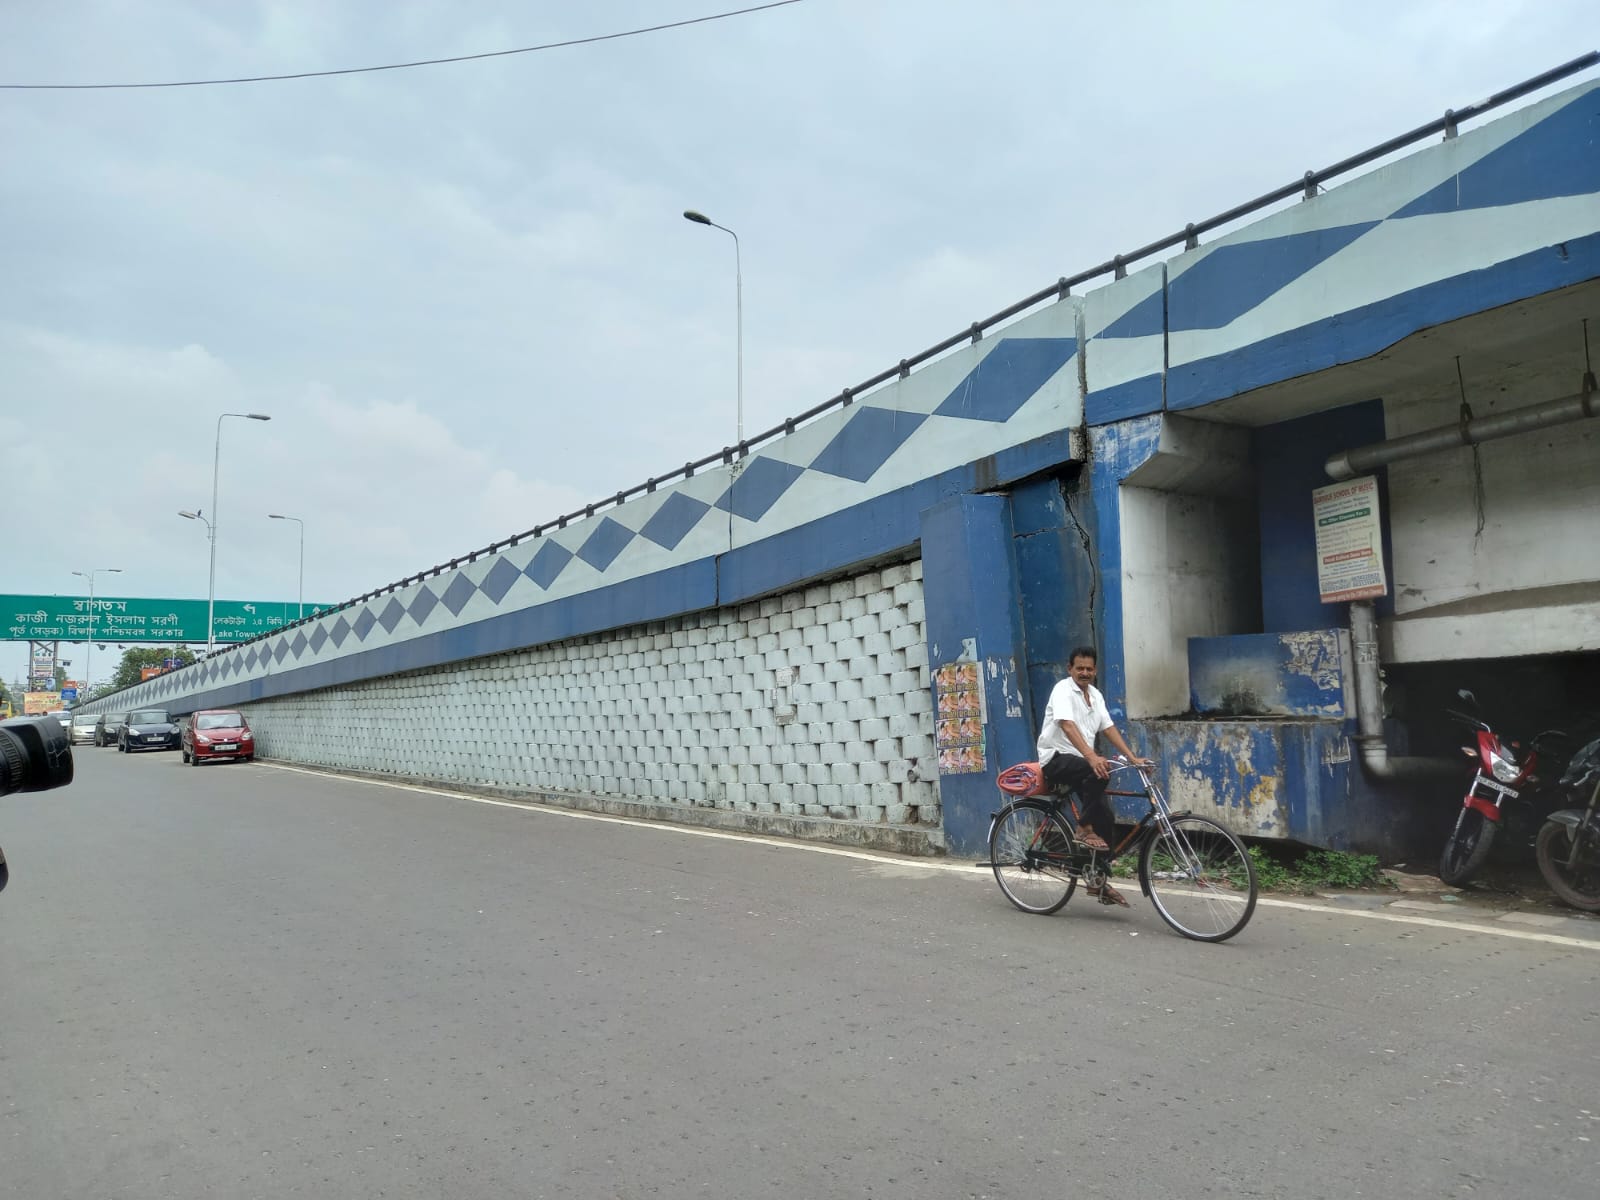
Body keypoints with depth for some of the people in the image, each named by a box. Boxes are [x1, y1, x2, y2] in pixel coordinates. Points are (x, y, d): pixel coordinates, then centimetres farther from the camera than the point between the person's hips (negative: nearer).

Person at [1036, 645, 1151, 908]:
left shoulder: (1095, 694, 12)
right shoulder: (1063, 690, -13)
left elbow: (1108, 728, 8)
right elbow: (1068, 726, -29)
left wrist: (1132, 757, -4)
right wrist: (1091, 756, -42)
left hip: (1081, 761, 8)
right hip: (1057, 758, -8)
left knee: (1106, 817, -3)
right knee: (1099, 773, -35)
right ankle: (1084, 829, -18)